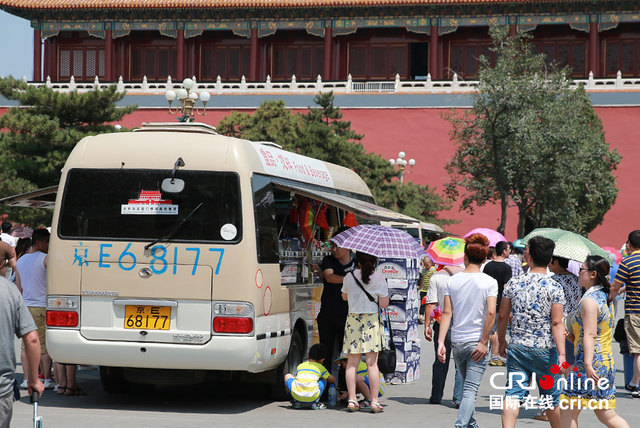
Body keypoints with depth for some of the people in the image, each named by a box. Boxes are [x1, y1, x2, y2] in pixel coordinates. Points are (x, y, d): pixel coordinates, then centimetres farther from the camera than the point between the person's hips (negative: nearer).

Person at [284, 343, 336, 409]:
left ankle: (297, 402, 21)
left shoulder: (300, 366, 24)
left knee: (287, 376, 30)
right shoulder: (320, 368, 18)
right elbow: (333, 380, 30)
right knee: (323, 379, 27)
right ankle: (315, 403, 14)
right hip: (312, 398, -1)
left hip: (296, 395, 1)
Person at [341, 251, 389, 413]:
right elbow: (384, 304, -5)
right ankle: (374, 401, -1)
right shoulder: (379, 279, -5)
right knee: (372, 362, -1)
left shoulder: (349, 277, 2)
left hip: (353, 320, 2)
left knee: (352, 362, 5)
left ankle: (352, 400, 5)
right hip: (372, 320, -2)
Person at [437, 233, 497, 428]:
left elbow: (447, 312, -4)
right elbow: (491, 313, -16)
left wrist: (441, 341, -6)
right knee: (471, 389, -5)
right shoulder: (489, 282, -7)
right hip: (476, 342, -4)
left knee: (468, 387, 20)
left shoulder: (452, 280, 1)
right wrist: (484, 342, -11)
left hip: (457, 341, 4)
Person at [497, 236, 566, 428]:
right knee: (551, 398, 12)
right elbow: (557, 323, -14)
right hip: (545, 350, -1)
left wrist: (502, 341, 20)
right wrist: (561, 353, -16)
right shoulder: (554, 287, -8)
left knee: (513, 394, -2)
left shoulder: (513, 283, 0)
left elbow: (502, 316, 5)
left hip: (517, 348, 1)